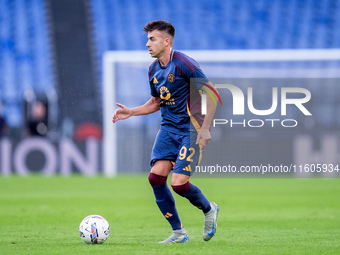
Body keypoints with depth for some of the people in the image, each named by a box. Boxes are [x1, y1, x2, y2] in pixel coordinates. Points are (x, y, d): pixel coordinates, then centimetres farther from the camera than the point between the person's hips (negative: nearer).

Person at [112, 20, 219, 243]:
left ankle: (209, 210, 18)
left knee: (179, 183, -15)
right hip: (168, 128, 7)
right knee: (156, 176, -9)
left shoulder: (183, 64, -15)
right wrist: (131, 112, 10)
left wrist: (205, 128, -18)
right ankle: (178, 233, 4)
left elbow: (211, 93, -15)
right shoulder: (154, 70, 10)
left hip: (191, 129, -7)